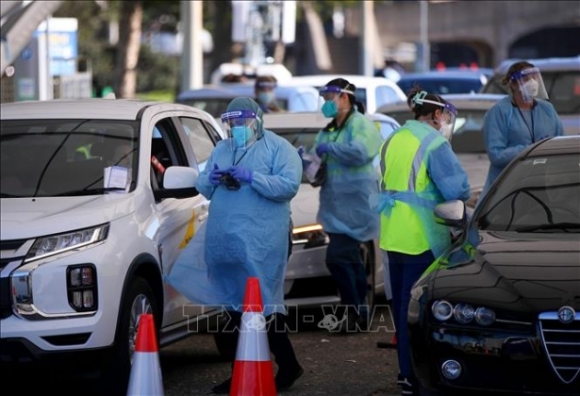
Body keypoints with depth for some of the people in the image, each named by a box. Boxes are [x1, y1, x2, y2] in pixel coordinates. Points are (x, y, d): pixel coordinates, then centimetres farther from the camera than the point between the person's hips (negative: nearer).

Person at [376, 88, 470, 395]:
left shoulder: (393, 140, 13)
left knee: (402, 304, 16)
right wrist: (461, 193, 3)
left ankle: (407, 370, 24)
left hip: (392, 237, 8)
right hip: (421, 238, -8)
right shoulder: (434, 143, -12)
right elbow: (457, 190, -18)